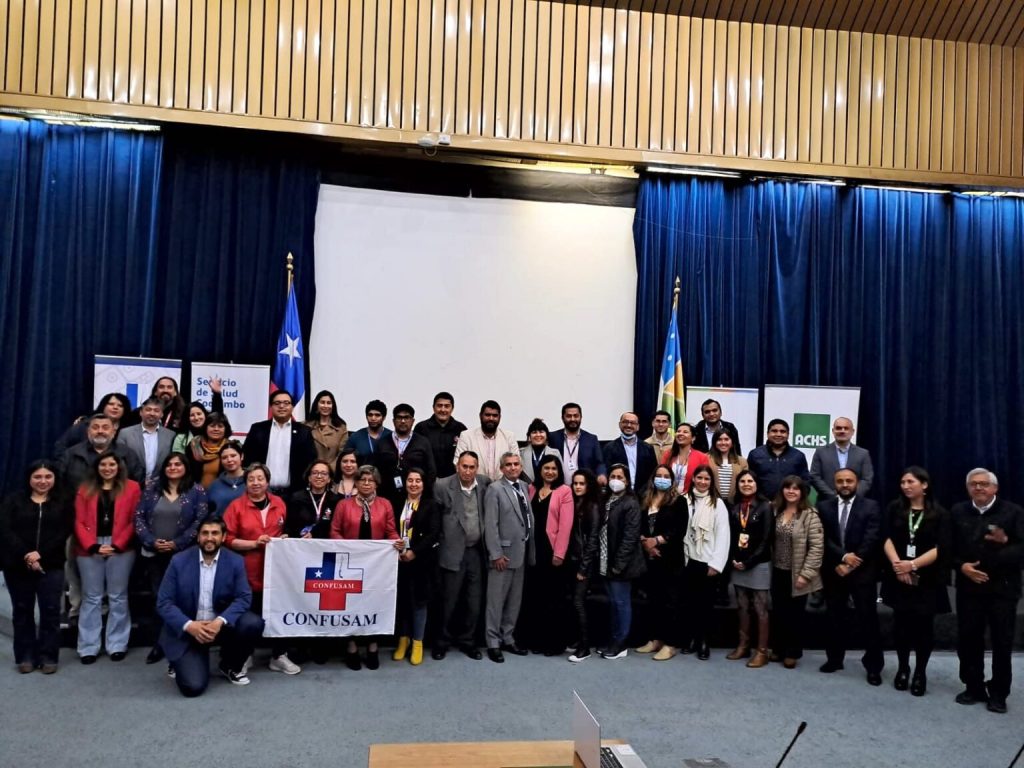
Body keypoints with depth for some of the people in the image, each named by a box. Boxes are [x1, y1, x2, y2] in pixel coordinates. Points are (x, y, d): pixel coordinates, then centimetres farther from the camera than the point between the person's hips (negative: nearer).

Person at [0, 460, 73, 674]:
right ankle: (25, 656, 19)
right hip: (18, 565, 1)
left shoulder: (63, 502, 5)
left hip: (51, 565, -1)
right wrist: (25, 555, -17)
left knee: (50, 610, 0)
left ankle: (48, 656, 9)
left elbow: (64, 532, -4)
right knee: (22, 610, 9)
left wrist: (41, 554, -17)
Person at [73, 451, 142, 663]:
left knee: (118, 597, 5)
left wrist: (117, 545, -10)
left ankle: (117, 645, 13)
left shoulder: (132, 488, 4)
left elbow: (134, 521, -1)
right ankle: (88, 647, 14)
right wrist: (93, 546, -8)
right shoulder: (85, 489, 11)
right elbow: (80, 522, 5)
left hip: (121, 548, -1)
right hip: (89, 548, 2)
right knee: (91, 598, 6)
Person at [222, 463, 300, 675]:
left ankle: (279, 656, 19)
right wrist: (254, 543, -15)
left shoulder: (279, 503, 8)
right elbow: (228, 540, -5)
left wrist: (284, 538, -1)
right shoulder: (236, 506, -3)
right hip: (248, 571, -3)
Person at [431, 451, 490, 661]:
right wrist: (440, 538, -3)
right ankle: (442, 642, 23)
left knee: (474, 601, 10)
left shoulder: (485, 483, 0)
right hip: (454, 551, -3)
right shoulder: (443, 486, -11)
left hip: (476, 551, 4)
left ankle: (468, 641, 25)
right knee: (449, 601, 6)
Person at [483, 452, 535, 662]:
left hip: (521, 553, 7)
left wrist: (531, 550, 6)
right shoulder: (495, 489, -9)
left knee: (514, 600, 14)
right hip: (503, 553, -7)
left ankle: (507, 639, 25)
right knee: (496, 600, 2)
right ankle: (493, 643, 11)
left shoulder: (524, 487, 11)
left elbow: (529, 519, 11)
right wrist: (496, 554, -18)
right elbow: (490, 525, -14)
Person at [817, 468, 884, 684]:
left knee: (868, 619, 2)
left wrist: (851, 565, -15)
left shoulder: (871, 507, -2)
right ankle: (834, 658, 26)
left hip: (862, 571, -2)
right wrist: (842, 557, -17)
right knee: (835, 617, 12)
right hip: (834, 571, 3)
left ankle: (873, 666, 12)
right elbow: (824, 539, -2)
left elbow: (871, 540, -10)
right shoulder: (824, 507, 5)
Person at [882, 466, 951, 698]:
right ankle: (902, 668, 23)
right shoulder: (894, 508, 3)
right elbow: (887, 538, -3)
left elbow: (940, 549, -9)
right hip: (898, 577, 2)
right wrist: (897, 564, -18)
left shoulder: (939, 514, -3)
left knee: (923, 626, 5)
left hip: (927, 580, -1)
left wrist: (912, 564, -18)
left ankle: (920, 673, 20)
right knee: (901, 624, 8)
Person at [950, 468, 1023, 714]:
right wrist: (961, 565, -10)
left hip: (1003, 588, -2)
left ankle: (998, 693, 18)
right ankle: (973, 687, 22)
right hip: (969, 588, 2)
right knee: (968, 639, 7)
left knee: (1002, 642, 5)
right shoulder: (958, 512, 6)